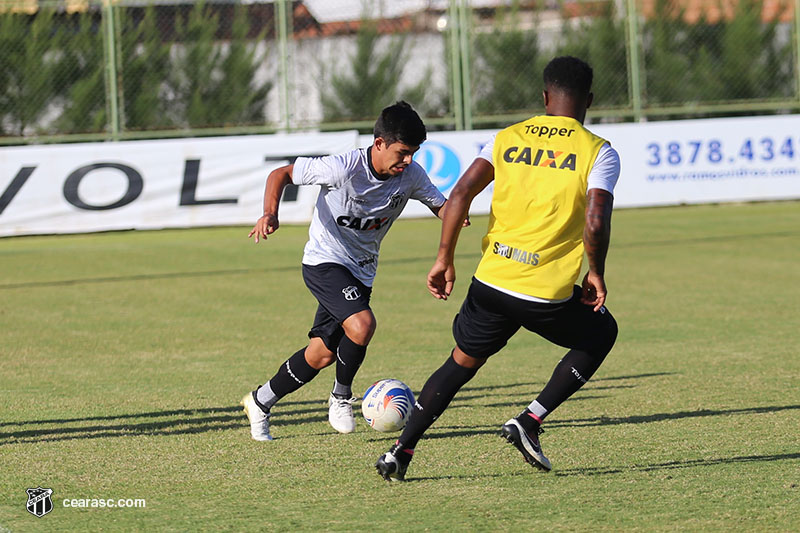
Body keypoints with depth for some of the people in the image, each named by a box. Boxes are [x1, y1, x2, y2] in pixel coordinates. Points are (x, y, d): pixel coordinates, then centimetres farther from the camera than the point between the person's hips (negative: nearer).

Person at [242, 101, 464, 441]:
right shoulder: (344, 168, -25)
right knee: (361, 325, -29)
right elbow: (281, 174, -15)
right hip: (325, 261, -6)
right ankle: (341, 397, -3)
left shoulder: (410, 175, -10)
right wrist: (271, 214, -32)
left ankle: (260, 402, 30)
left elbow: (440, 205, 1)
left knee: (321, 355, 8)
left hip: (361, 272, 6)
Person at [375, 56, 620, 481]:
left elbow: (460, 195, -1)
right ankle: (529, 421, 12)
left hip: (491, 284, 3)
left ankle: (400, 453, 14)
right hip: (549, 295, -3)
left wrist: (444, 259, 7)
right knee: (601, 333, 25)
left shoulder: (508, 139, 8)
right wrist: (595, 274, 1)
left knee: (463, 361, 24)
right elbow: (595, 223, -15)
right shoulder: (598, 152, -2)